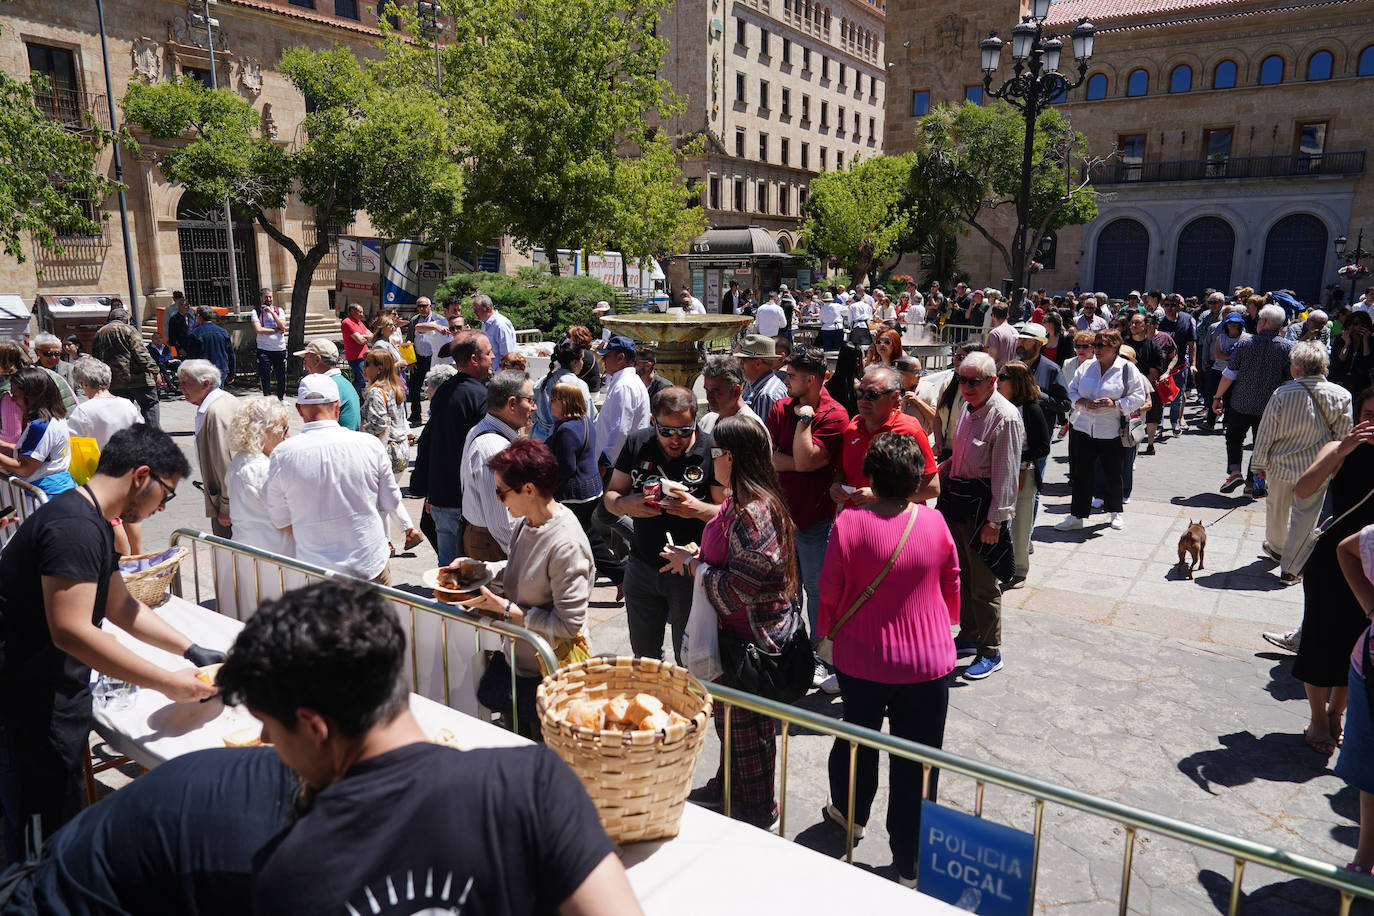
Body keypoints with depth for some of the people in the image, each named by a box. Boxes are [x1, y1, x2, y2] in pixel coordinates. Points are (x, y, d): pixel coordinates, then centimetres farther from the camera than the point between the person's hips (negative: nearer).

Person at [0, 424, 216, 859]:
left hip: (54, 697, 10)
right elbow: (71, 632, -31)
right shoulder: (74, 527, -24)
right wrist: (168, 683, -26)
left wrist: (192, 651, 8)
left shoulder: (94, 524, 10)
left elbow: (120, 606, 17)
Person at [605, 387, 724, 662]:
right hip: (642, 566, 4)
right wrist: (628, 504, -17)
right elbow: (610, 497, 5)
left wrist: (697, 508, -29)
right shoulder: (636, 443, 0)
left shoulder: (712, 451, -12)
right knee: (643, 654, 21)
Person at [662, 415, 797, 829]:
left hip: (752, 636, -10)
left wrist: (692, 564, -17)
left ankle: (757, 811, 30)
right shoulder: (740, 500, 4)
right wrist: (696, 556, 2)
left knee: (746, 725, 9)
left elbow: (739, 589, -29)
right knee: (729, 716, 25)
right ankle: (728, 787, 46)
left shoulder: (752, 512, -29)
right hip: (736, 630, 10)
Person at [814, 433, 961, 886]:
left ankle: (849, 814, 48)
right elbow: (951, 584, 5)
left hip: (860, 659, 0)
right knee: (916, 761, 11)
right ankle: (910, 865, 24)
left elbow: (830, 589, -8)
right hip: (926, 662, 0)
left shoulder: (849, 522, -15)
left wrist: (829, 632, 11)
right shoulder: (934, 522, -9)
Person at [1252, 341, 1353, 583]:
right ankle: (1290, 568, 15)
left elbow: (1265, 434, -10)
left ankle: (1276, 547, 45)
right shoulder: (1341, 396, -10)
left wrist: (1259, 464, 2)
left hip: (1281, 464, -1)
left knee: (1277, 509, 22)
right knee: (1305, 517, 10)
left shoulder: (1283, 393, -17)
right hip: (1316, 469, 1)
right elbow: (1343, 437, -3)